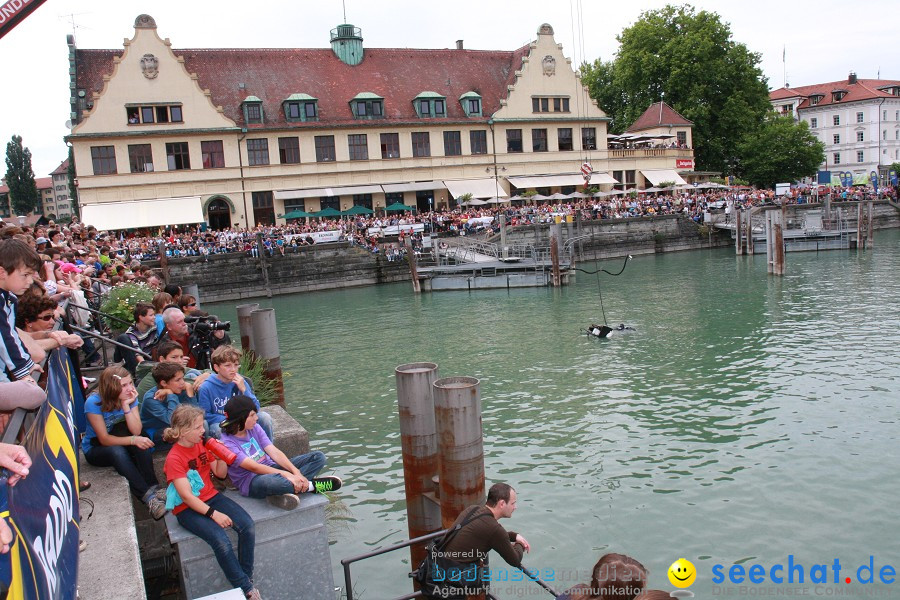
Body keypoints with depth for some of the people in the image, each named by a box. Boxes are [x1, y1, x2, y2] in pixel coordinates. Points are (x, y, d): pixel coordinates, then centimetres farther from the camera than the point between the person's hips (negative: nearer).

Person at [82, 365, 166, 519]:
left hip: (119, 443, 4)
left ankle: (152, 487, -32)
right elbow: (104, 439, -25)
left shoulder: (129, 397, -12)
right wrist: (133, 440, -37)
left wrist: (126, 405, -29)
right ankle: (148, 496, -41)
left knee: (141, 441, -30)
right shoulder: (94, 402, -25)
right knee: (117, 451, -37)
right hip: (95, 449, -4)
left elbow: (136, 431, -20)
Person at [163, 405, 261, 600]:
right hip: (187, 509, -6)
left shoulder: (202, 444, 2)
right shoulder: (174, 458, -16)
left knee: (247, 526, -18)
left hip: (211, 497, 6)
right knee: (221, 541, -28)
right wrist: (213, 514, -26)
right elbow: (186, 496, -20)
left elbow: (221, 473, 10)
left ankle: (247, 578, -3)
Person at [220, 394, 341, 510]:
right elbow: (253, 467, -23)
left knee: (318, 457, -4)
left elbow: (274, 452, -3)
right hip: (251, 482, -7)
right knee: (271, 481, -45)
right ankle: (310, 486, -16)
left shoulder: (255, 428, 5)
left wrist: (296, 472, -18)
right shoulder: (226, 443, -15)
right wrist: (286, 475, -30)